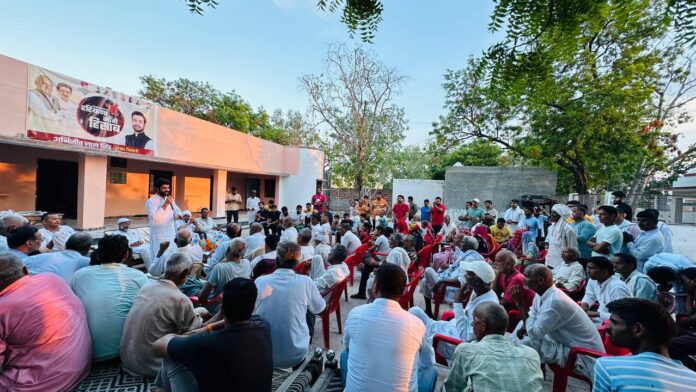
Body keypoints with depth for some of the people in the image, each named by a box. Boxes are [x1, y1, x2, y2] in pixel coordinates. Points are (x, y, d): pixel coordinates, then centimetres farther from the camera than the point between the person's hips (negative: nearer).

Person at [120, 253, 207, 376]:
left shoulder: (147, 286, -3)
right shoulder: (180, 299, -25)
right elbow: (194, 330, -10)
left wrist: (192, 312, 10)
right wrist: (198, 312, 9)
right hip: (149, 365, -7)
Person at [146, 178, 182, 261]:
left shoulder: (170, 199, 10)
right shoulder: (151, 201, -11)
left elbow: (177, 210, 12)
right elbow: (155, 218, -22)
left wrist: (178, 215, -12)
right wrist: (165, 204, -23)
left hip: (171, 233, 6)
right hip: (159, 235, -6)